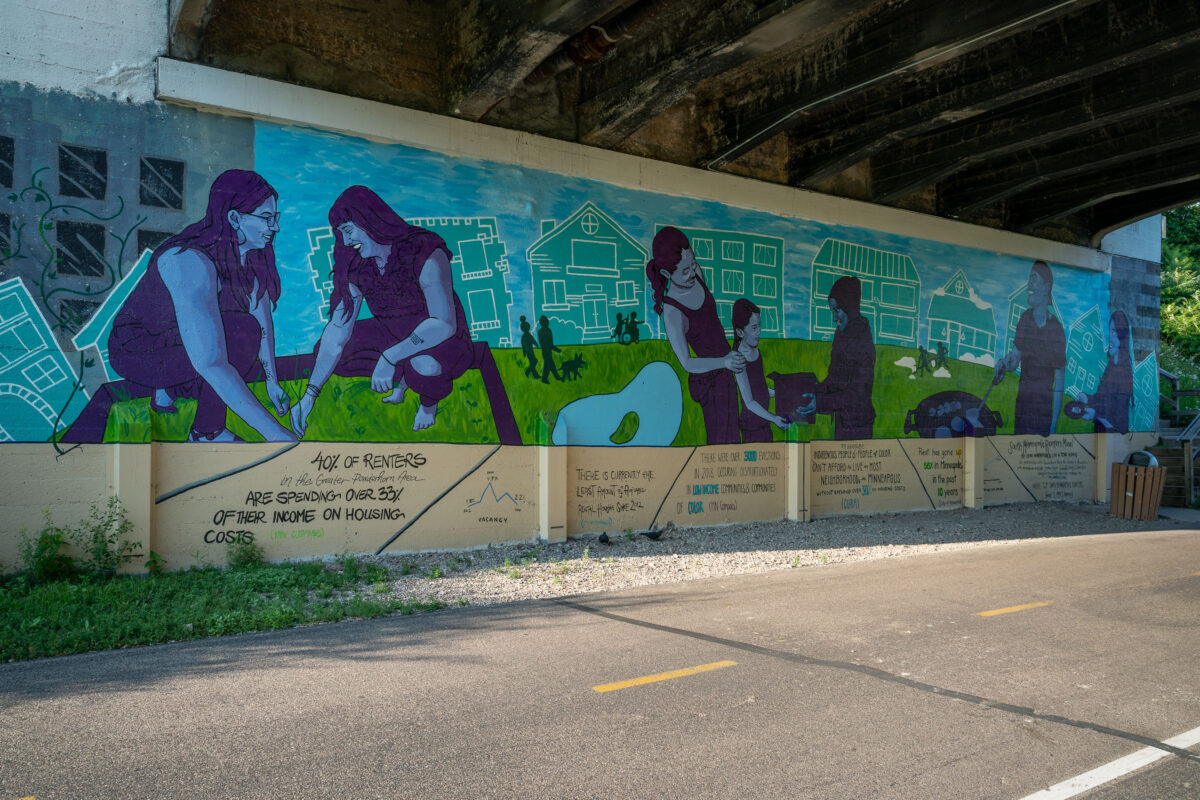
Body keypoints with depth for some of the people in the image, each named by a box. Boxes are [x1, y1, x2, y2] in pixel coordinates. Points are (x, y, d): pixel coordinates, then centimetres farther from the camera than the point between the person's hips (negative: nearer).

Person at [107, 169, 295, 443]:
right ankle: (206, 433, -12)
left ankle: (169, 387, 14)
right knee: (243, 332, -28)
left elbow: (263, 316, 5)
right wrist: (272, 431, -43)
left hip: (178, 338, 8)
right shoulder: (190, 262, -35)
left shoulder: (251, 252, -10)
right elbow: (210, 363, -42)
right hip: (138, 353, -8)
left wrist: (272, 380, 7)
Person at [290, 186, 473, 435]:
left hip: (443, 343, -6)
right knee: (326, 349, -8)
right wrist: (309, 395, -14)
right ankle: (401, 377, 11)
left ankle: (429, 404, -2)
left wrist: (389, 358, -42)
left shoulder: (425, 253, -25)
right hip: (392, 335, 6)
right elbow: (337, 332, -8)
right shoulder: (355, 266, -8)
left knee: (424, 364, -40)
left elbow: (445, 324, -33)